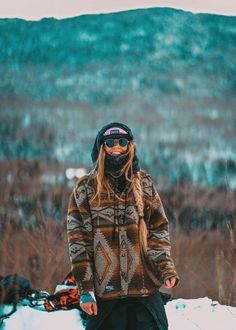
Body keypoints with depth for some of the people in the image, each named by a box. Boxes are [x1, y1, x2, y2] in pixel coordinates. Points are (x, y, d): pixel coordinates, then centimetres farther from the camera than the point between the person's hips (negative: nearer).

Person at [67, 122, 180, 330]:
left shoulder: (144, 184, 10)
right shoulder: (85, 188, 4)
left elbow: (159, 230, 7)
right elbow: (78, 241, 1)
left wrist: (166, 269, -9)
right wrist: (85, 289, -6)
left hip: (146, 289, 1)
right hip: (105, 290, -1)